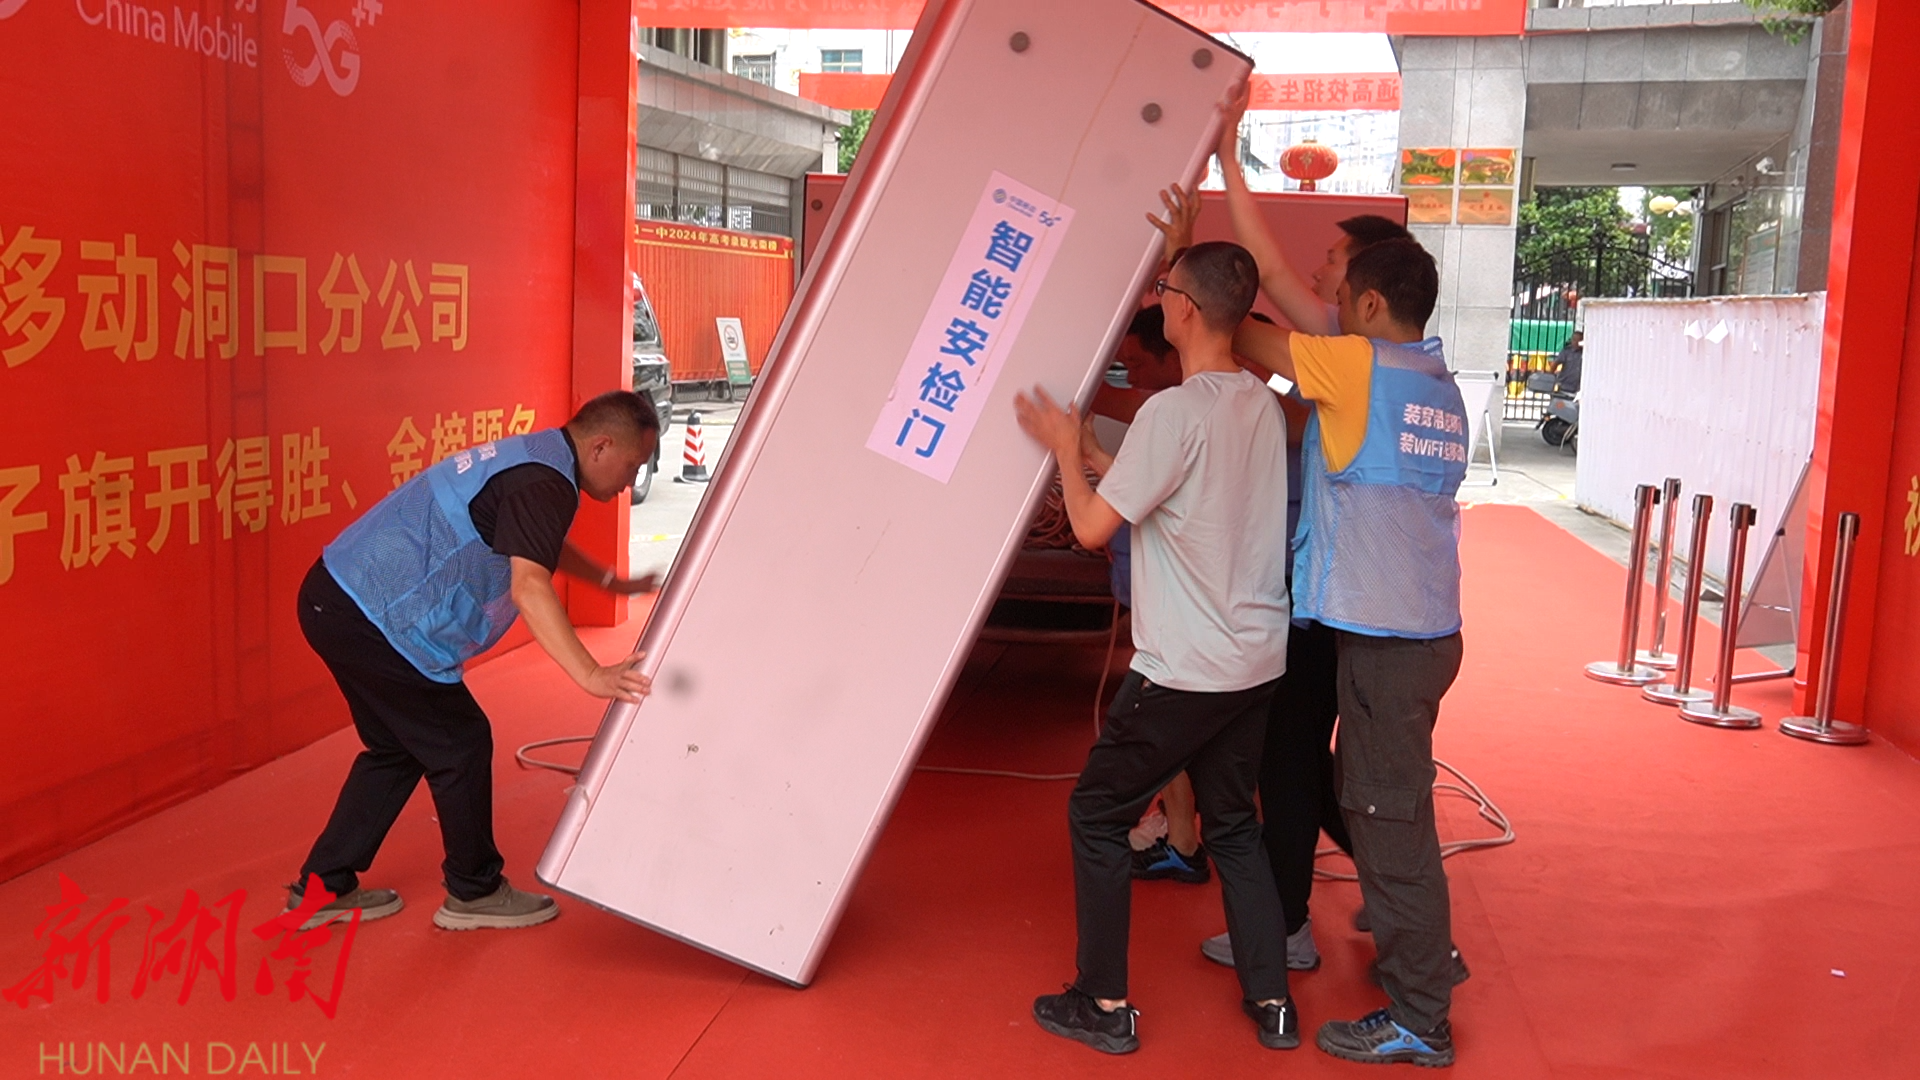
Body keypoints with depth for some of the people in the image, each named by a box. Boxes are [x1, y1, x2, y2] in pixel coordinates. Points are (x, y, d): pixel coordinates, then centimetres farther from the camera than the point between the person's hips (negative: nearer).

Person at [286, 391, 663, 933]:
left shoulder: (532, 456, 15)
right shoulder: (546, 479, -16)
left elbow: (539, 544, 37)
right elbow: (529, 586, -31)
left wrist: (612, 581, 42)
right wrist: (590, 674, -38)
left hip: (333, 598, 10)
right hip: (372, 618, -10)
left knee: (396, 747, 21)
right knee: (461, 745, 2)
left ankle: (322, 887, 28)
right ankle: (474, 893, 17)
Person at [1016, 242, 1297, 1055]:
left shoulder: (1172, 411, -20)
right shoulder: (1263, 405, 5)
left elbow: (1093, 526, -14)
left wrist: (1065, 447, 2)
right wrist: (1095, 451, 22)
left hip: (1184, 673, -8)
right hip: (1258, 661, 8)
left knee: (1097, 816, 9)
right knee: (1233, 824, 21)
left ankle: (1104, 1005, 17)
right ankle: (1272, 1002, 25)